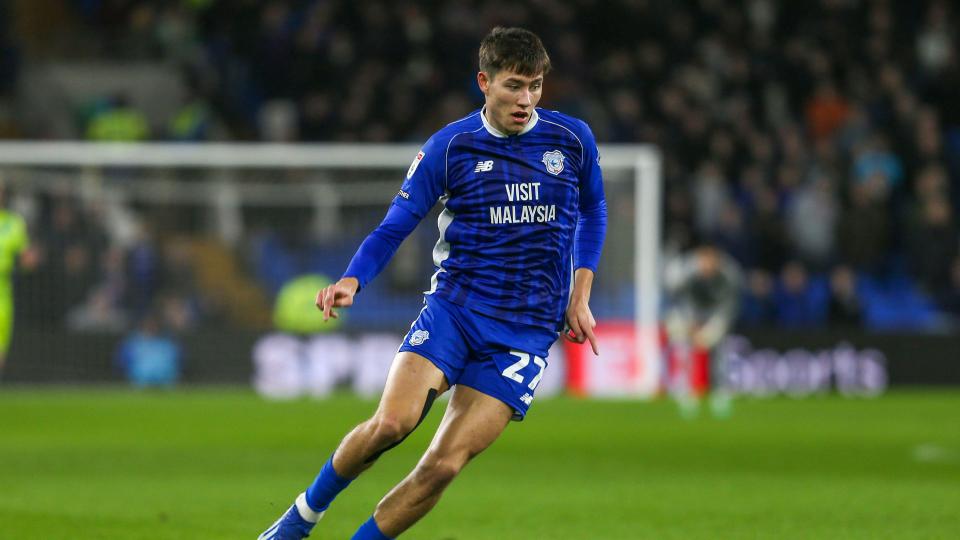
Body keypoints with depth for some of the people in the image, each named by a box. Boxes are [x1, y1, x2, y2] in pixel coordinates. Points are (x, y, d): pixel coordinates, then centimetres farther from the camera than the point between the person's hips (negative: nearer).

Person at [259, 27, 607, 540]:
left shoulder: (573, 140, 2)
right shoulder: (449, 146, -2)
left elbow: (592, 212, 21)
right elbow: (395, 226, 0)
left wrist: (580, 295, 12)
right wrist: (351, 281, -18)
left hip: (527, 328, 1)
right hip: (453, 305, -1)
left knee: (444, 464, -13)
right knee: (391, 423, -22)